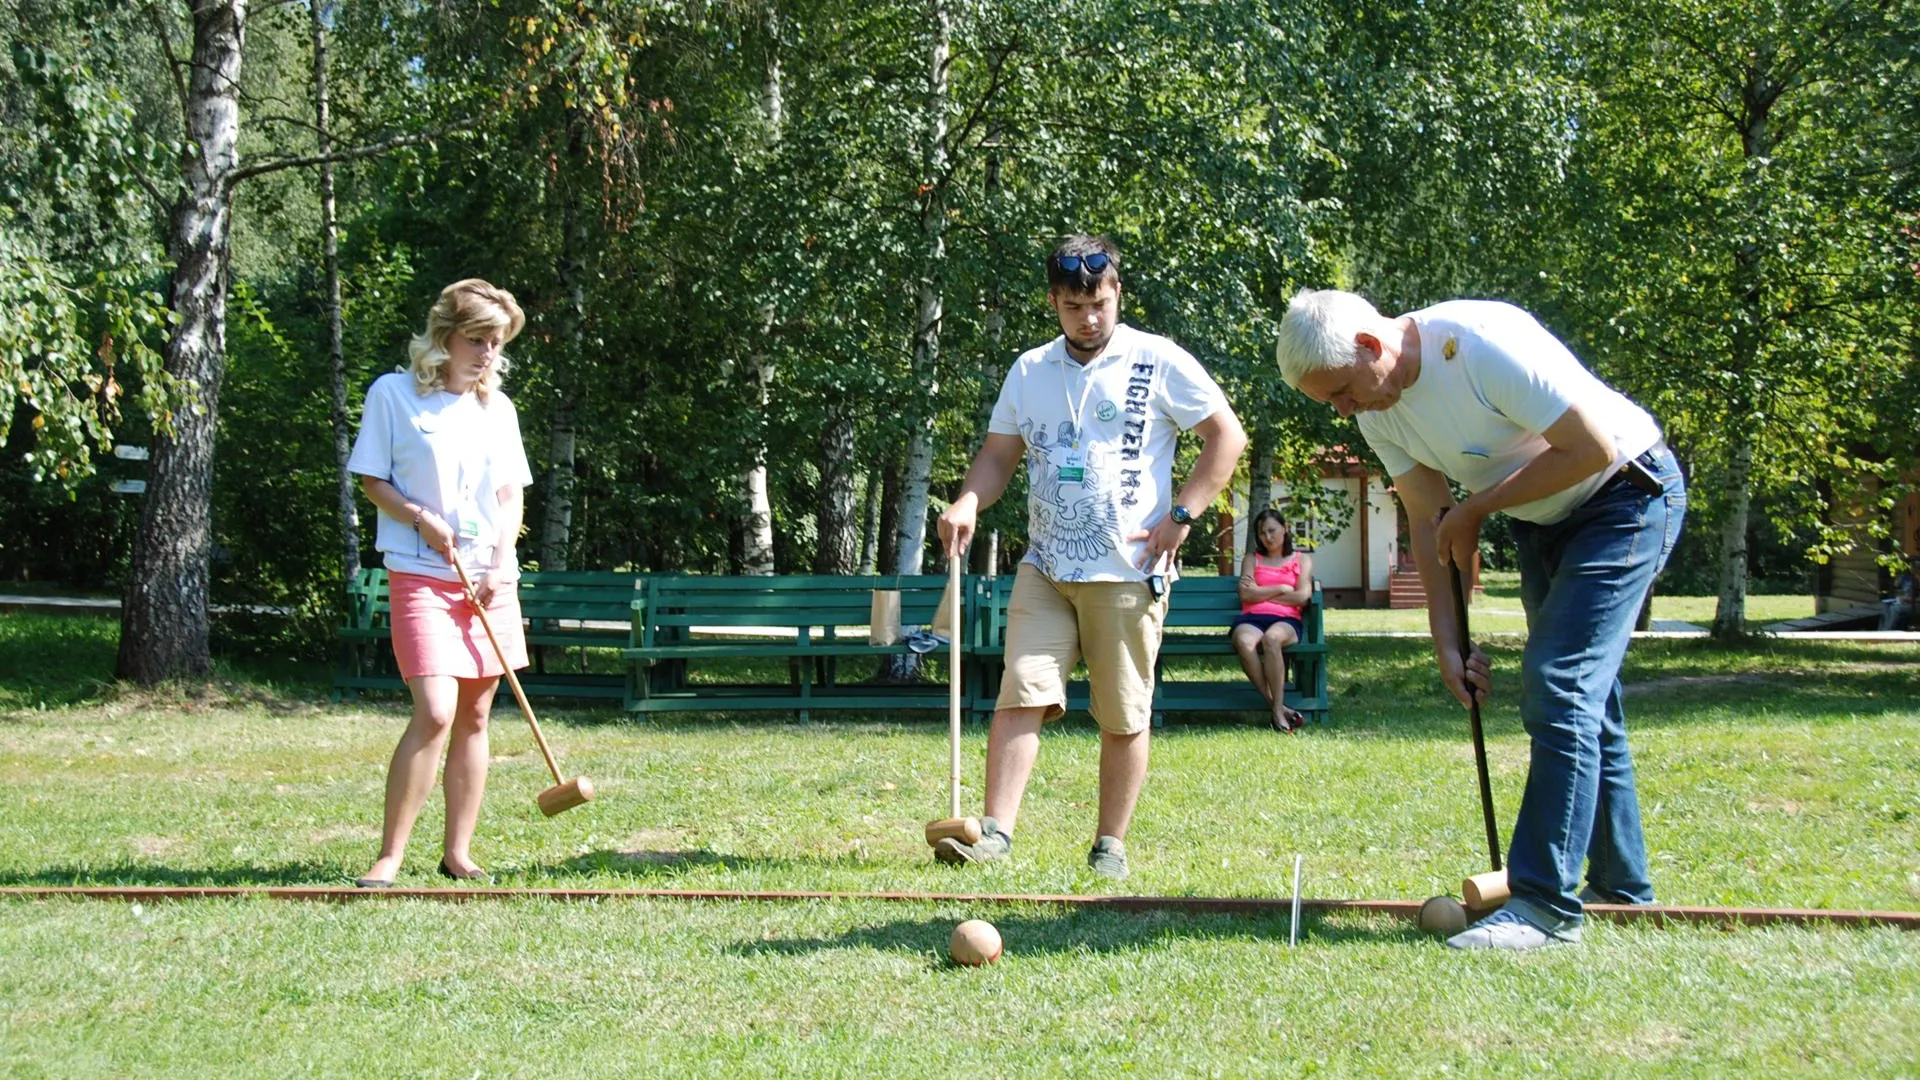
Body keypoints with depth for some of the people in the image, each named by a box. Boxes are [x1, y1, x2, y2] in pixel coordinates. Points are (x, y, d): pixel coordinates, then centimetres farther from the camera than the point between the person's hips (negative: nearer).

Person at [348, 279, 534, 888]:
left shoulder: (497, 408, 11)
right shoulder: (394, 394, -2)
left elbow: (510, 495, 13)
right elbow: (372, 482, 0)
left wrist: (501, 563, -2)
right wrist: (420, 518, -16)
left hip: (490, 579, 5)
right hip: (420, 576, -5)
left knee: (474, 716, 6)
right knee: (435, 712, -17)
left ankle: (458, 853, 15)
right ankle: (389, 856, -9)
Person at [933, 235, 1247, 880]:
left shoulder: (1158, 362, 0)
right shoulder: (1030, 371, 12)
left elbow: (1227, 437, 1)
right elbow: (999, 454, 17)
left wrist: (1181, 515, -7)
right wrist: (968, 503, -4)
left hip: (1128, 572, -3)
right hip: (1044, 567, 3)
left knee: (1124, 716, 1)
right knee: (1019, 694, -8)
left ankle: (1111, 845, 11)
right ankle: (996, 830, -9)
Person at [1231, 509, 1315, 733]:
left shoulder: (1302, 560, 20)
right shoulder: (1252, 559, 24)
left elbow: (1302, 597, 3)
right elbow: (1246, 594, 6)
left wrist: (1261, 594, 5)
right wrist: (1280, 589, 2)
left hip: (1285, 621, -1)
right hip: (1251, 619, 1)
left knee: (1271, 638, -41)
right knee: (1244, 641, -38)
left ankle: (1278, 710, -37)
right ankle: (1280, 708, -36)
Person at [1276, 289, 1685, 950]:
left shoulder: (1483, 344, -31)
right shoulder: (1378, 411, -6)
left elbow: (1594, 448, -28)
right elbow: (1428, 523, 0)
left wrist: (1474, 510, -20)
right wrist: (1447, 645, -6)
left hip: (1628, 494, -9)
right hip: (1542, 522, 9)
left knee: (1558, 690, -17)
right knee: (1581, 695, 15)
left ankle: (1546, 903, -15)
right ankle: (1621, 886, 28)